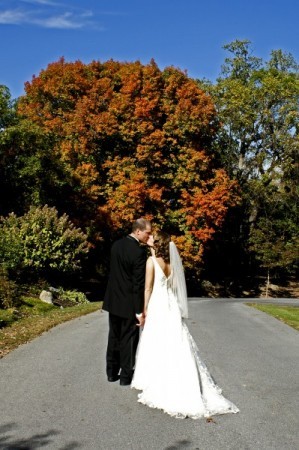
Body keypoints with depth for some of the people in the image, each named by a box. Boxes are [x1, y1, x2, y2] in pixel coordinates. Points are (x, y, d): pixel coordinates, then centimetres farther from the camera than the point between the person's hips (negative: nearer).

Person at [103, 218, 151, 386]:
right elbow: (139, 283, -20)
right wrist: (140, 310, -18)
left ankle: (112, 372, 27)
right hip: (129, 303, -7)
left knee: (114, 337, 17)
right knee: (129, 339, 6)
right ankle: (126, 375, 15)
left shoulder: (116, 245, 3)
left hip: (113, 300, 7)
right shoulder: (139, 252, -20)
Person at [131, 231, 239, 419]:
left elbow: (148, 288, -9)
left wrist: (144, 309, -1)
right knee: (177, 347, 9)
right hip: (172, 307, 5)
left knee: (157, 347, 2)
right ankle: (184, 388, 11)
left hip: (157, 307, -5)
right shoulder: (174, 261, 7)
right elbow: (176, 285, 10)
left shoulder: (152, 261, -10)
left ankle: (158, 387, 8)